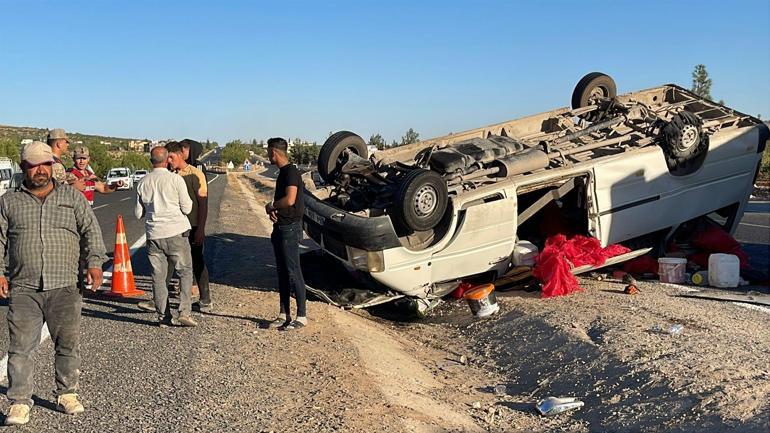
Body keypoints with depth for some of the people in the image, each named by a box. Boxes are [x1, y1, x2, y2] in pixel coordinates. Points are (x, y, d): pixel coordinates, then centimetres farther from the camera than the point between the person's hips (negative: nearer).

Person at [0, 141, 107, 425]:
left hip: (64, 287, 0)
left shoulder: (73, 198, 11)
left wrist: (94, 262, -4)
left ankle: (67, 394, 19)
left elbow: (91, 231, 8)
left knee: (68, 344, 3)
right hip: (23, 289, 0)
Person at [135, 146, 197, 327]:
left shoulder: (143, 183, 5)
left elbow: (138, 214, 12)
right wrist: (188, 200, 15)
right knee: (185, 272, 5)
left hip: (153, 234, 4)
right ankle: (184, 312, -4)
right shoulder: (175, 179, -7)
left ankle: (163, 316, 12)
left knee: (158, 275, 9)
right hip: (176, 232, -3)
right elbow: (187, 208, -5)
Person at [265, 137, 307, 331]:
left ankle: (301, 316, 0)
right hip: (280, 228, 10)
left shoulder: (291, 171, -14)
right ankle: (284, 314, 19)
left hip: (290, 229, -10)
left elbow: (290, 200, -25)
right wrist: (273, 211, 3)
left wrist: (271, 206, -8)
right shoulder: (282, 173, 17)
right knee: (282, 273, 12)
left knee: (293, 273, -6)